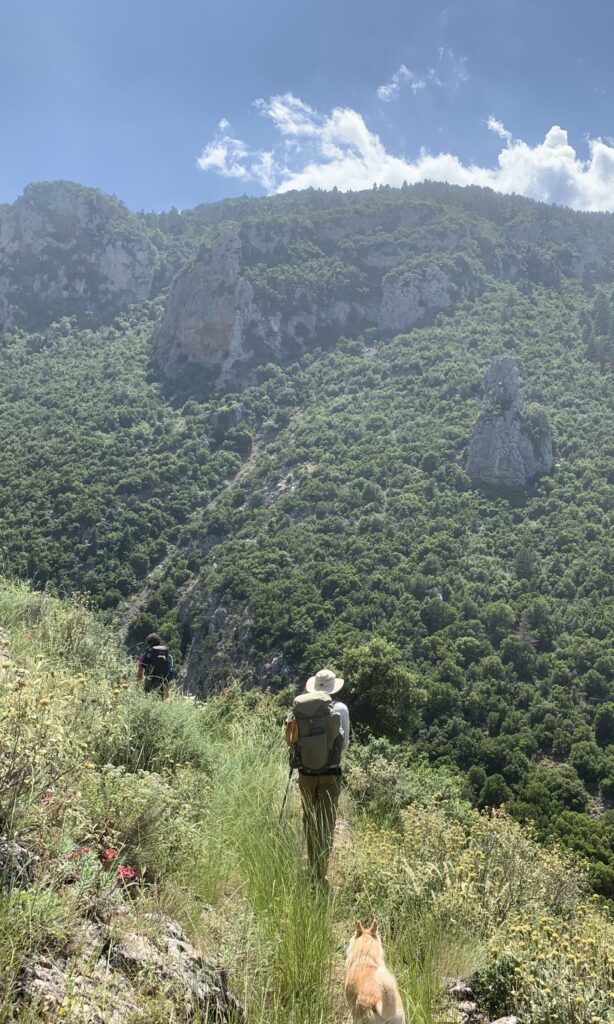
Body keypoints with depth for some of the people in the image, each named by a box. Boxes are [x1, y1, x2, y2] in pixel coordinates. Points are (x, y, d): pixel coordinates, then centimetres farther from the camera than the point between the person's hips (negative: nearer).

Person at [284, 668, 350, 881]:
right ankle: (320, 874, 5)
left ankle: (312, 868, 31)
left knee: (309, 821, 19)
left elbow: (288, 738, 2)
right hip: (330, 775, -2)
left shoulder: (301, 707, -5)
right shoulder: (340, 709, -9)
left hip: (306, 774, 3)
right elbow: (345, 744, -3)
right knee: (326, 823, 6)